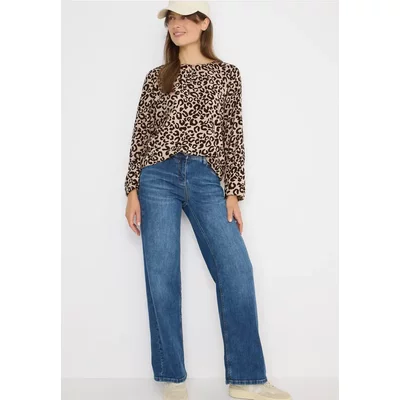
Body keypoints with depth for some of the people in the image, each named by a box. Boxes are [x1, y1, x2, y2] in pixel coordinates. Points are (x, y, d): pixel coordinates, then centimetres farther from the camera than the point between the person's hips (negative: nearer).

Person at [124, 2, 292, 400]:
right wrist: (132, 189, 3)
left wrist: (233, 192, -2)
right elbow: (141, 135, 11)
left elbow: (233, 135, 7)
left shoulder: (227, 74, 13)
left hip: (206, 180, -1)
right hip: (158, 177, 1)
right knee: (161, 276, -2)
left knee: (237, 268, -11)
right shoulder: (156, 77, 15)